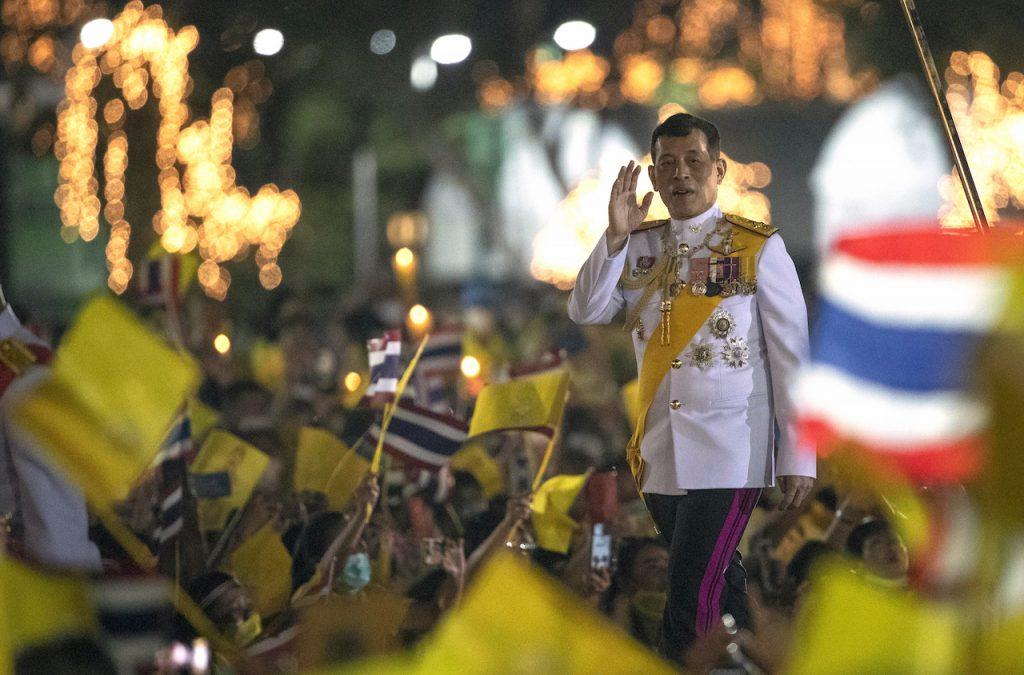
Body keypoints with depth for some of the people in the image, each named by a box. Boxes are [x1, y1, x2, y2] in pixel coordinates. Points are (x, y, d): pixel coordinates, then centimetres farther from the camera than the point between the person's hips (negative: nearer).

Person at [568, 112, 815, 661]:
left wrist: (798, 455, -7)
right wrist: (616, 236, -12)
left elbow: (791, 356, -3)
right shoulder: (638, 249, 12)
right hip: (659, 449, 5)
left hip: (728, 448, -5)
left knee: (693, 593, -17)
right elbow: (585, 311, 0)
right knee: (717, 585, 14)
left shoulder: (758, 248, -2)